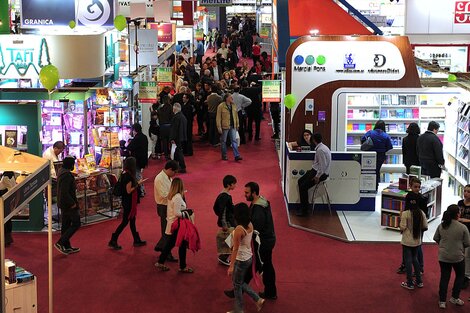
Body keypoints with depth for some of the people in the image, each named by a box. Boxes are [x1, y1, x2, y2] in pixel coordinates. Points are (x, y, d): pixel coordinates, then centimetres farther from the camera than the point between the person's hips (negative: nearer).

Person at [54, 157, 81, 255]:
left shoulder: (61, 172, 10)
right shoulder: (66, 175, -23)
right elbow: (64, 192, -28)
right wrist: (72, 203, -20)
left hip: (63, 204, 10)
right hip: (68, 204, -10)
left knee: (66, 225, 15)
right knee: (76, 224, -2)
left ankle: (67, 247, 23)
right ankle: (60, 243, -5)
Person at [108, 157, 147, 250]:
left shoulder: (124, 173, 5)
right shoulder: (129, 176, -23)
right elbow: (129, 190, -22)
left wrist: (137, 182, 10)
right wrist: (138, 184, -15)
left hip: (126, 201, 10)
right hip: (129, 202, -10)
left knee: (132, 220, 17)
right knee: (125, 221, -1)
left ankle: (137, 240, 27)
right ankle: (113, 241, 3)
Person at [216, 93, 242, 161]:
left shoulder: (234, 105, 8)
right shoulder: (221, 106, -9)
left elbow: (236, 116, 15)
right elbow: (218, 118, -9)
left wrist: (237, 125, 13)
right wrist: (219, 127, -12)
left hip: (233, 126, 4)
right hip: (224, 127, -4)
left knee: (234, 140, -1)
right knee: (223, 141, 6)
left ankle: (237, 156, -4)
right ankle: (224, 156, 18)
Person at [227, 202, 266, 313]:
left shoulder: (239, 229, -25)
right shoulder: (250, 225, -2)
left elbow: (235, 249, -22)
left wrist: (231, 266, -16)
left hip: (241, 260, -8)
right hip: (249, 257, 8)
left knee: (237, 285, 11)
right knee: (240, 282, 25)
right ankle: (258, 300, 23)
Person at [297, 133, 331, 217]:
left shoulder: (320, 150, -21)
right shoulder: (320, 147, 9)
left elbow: (323, 165, -24)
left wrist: (317, 176, -21)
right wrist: (312, 171, 12)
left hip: (321, 173, -10)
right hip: (316, 170, 10)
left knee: (304, 186, -14)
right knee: (300, 181, 9)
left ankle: (304, 210, -6)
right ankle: (303, 206, 14)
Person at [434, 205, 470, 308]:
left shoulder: (441, 226, -6)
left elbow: (436, 239, 5)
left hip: (443, 256, 3)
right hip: (458, 257, -3)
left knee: (444, 277, 12)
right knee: (460, 276, 20)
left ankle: (442, 301, 15)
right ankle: (454, 298, 22)